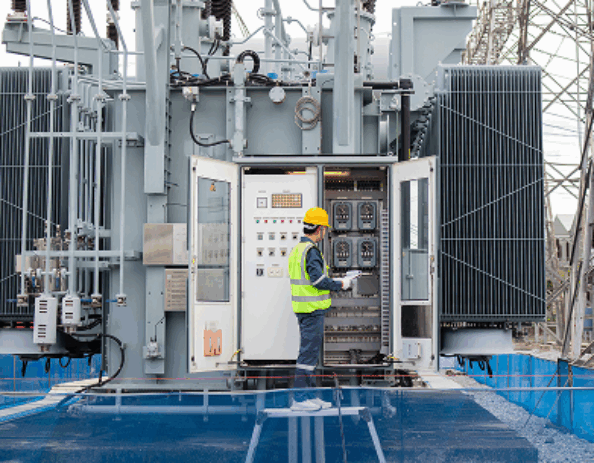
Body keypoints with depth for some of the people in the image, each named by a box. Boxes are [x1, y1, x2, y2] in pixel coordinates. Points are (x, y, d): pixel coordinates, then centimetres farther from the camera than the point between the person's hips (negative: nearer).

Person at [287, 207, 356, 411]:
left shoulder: (298, 249, 14)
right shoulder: (311, 251, -17)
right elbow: (319, 281, -22)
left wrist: (334, 281, 19)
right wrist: (340, 284, -8)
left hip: (304, 308, 10)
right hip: (313, 309, -10)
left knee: (310, 351, 15)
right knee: (308, 351, -5)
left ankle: (309, 395, 22)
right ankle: (300, 398, -2)